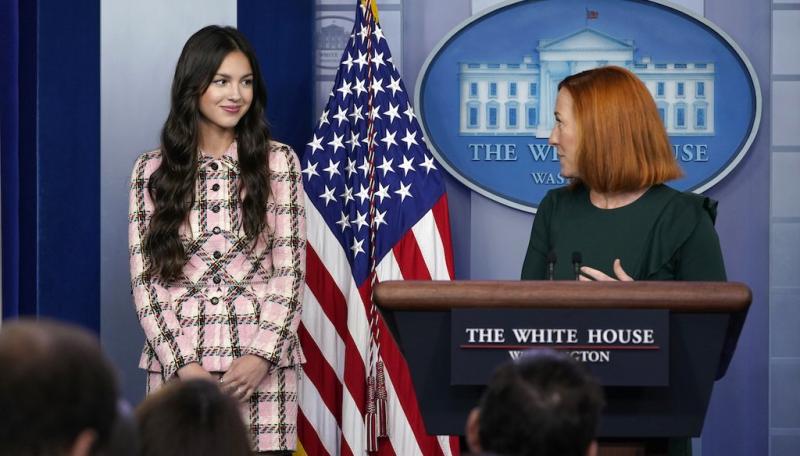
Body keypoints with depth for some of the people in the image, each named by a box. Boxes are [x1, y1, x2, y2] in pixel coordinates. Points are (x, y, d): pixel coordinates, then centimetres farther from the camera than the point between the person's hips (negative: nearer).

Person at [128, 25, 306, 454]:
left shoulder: (277, 161, 4)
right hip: (178, 362, 0)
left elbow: (290, 269, 0)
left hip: (262, 362, 0)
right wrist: (183, 363, -9)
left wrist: (262, 355, -11)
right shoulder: (152, 170, 4)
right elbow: (144, 278, 2)